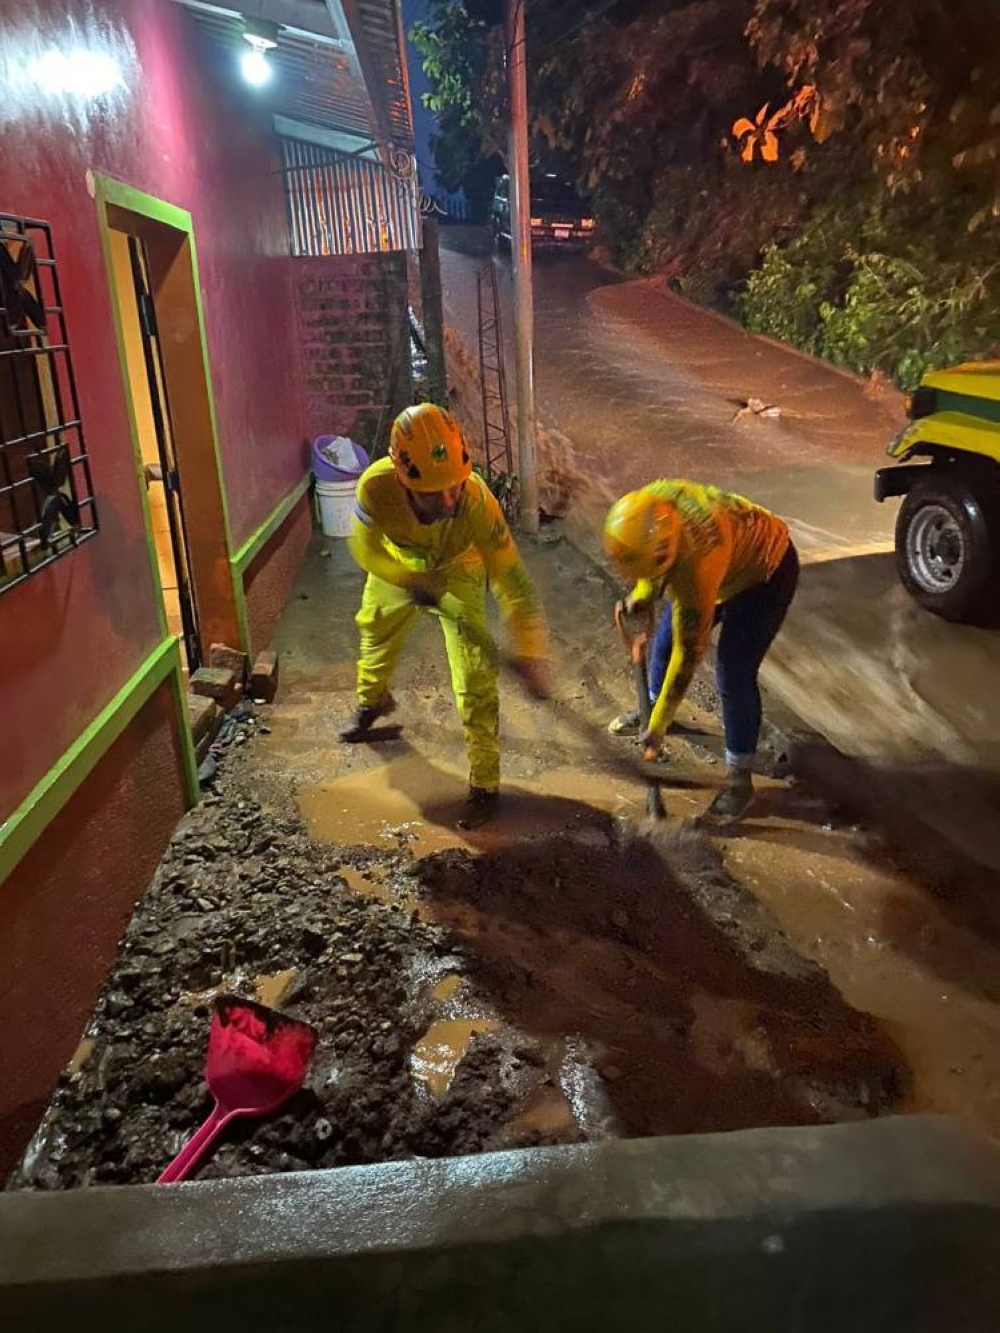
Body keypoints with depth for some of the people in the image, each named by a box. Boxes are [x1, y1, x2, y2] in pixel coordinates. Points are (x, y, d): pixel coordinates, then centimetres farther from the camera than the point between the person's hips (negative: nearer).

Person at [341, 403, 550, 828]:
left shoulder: (477, 501, -44)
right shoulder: (376, 486, -40)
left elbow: (511, 579, -39)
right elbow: (365, 547, -19)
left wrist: (530, 654, -45)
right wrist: (411, 585, -31)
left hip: (456, 568, -3)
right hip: (398, 565, 3)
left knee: (475, 677, -11)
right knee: (375, 630, 28)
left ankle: (484, 784, 6)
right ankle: (372, 701, 63)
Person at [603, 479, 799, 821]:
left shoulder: (694, 566, -42)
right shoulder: (648, 508, -25)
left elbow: (689, 653, -32)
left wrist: (659, 725, -24)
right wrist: (642, 595, -16)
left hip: (766, 571, -8)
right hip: (729, 557, 8)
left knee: (734, 675, -15)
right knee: (666, 637, 14)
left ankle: (739, 777, 0)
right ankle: (651, 707, 43)